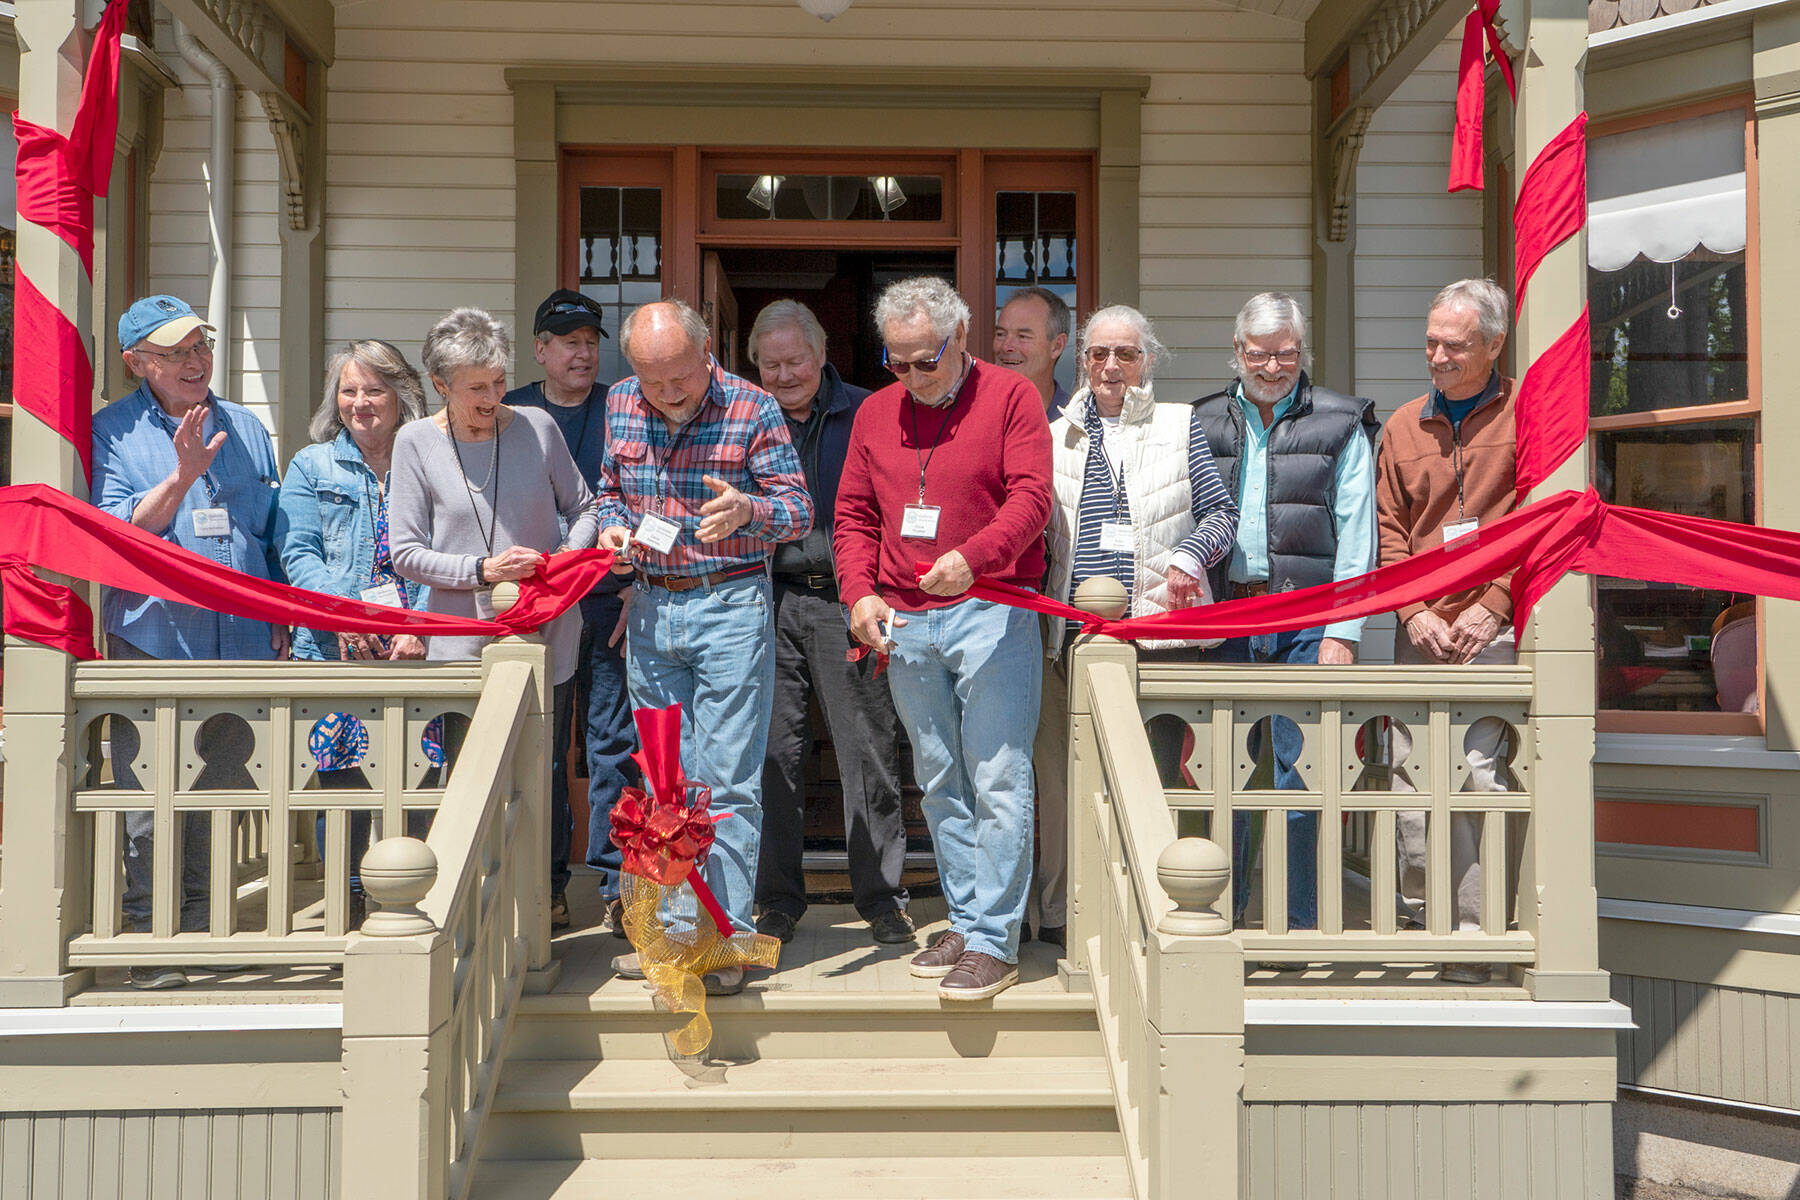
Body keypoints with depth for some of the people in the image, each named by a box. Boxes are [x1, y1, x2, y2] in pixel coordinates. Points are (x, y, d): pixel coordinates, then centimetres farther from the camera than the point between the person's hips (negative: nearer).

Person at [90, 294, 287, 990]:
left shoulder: (246, 429, 12)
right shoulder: (111, 432, 0)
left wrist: (278, 621, 15)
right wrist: (181, 476, -21)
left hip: (239, 645, 4)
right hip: (152, 641, -3)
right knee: (148, 801, -2)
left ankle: (200, 924, 25)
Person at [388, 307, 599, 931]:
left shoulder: (537, 428, 1)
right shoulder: (416, 443, -2)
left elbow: (582, 506, 13)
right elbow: (407, 552, -4)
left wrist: (569, 557, -6)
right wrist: (482, 570, -16)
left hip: (545, 631, 1)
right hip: (462, 638, -1)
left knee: (545, 767, 10)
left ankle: (550, 888, 29)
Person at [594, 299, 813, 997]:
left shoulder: (752, 409, -9)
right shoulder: (621, 406, 5)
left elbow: (799, 511, -8)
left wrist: (747, 509, -29)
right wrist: (613, 526, -2)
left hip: (730, 607, -5)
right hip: (651, 607, 5)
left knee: (727, 783, -3)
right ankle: (677, 930, 23)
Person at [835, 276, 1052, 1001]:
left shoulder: (1010, 396, 0)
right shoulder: (876, 413, 14)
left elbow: (1030, 496, -10)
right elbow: (853, 516, 15)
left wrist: (972, 556, -27)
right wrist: (859, 593, -2)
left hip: (990, 610, -5)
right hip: (904, 623, 5)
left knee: (997, 781, -6)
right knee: (939, 783, 10)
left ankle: (994, 941, -1)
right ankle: (965, 921, 21)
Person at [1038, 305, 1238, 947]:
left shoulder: (1179, 425, 13)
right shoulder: (1056, 434, 17)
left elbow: (1222, 512, 11)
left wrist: (1189, 556, -7)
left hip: (1155, 625, -2)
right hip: (1071, 630, 2)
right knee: (1061, 772, 1)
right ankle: (1059, 911, 12)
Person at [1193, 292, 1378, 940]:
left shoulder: (1341, 424, 5)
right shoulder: (1204, 423, 14)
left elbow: (1356, 533, 0)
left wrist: (1342, 631, -8)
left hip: (1306, 619, -3)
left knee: (1300, 772, -3)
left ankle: (1303, 921, 7)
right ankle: (1222, 912, 16)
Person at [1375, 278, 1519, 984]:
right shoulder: (1403, 427, 16)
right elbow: (1389, 529, 14)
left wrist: (1493, 605, -8)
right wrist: (1415, 612, 0)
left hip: (1494, 628, -4)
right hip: (1420, 630, 4)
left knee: (1477, 775, -10)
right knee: (1410, 776, 1)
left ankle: (1471, 939, -2)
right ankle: (1422, 919, 14)